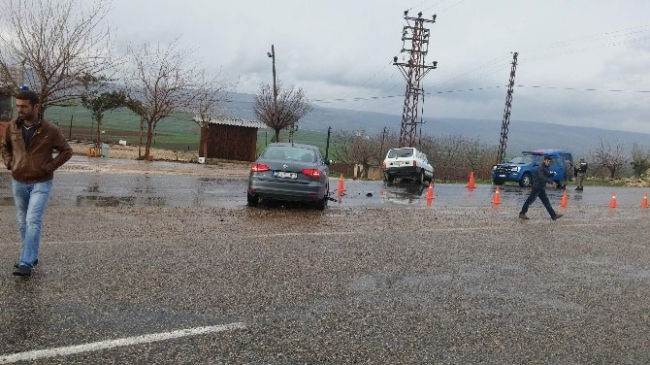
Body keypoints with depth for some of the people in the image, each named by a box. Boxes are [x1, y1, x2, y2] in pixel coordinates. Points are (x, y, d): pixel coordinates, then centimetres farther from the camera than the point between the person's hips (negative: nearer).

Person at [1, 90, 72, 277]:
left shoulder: (50, 130, -13)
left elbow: (67, 151, -4)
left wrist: (49, 167, -11)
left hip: (41, 183, -5)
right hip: (18, 182, 5)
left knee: (33, 221, -13)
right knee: (23, 223, 12)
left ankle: (26, 263, -10)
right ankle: (31, 257, 27)